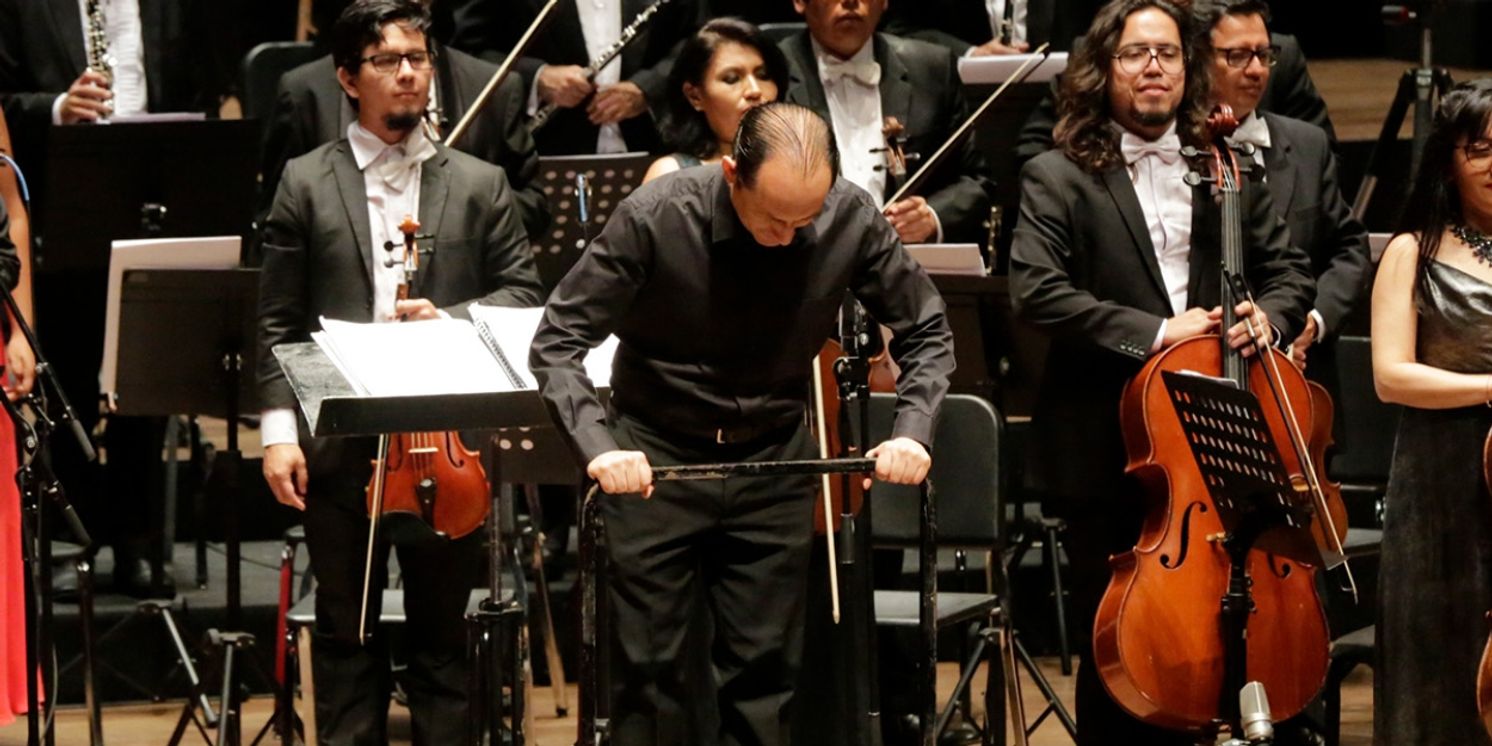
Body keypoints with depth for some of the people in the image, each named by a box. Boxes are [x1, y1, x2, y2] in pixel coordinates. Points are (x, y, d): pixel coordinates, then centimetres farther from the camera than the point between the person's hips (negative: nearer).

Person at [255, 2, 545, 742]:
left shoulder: (479, 184, 9)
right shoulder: (306, 183, 5)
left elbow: (523, 294, 7)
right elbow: (278, 320, 3)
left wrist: (451, 319, -11)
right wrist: (279, 430, -5)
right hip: (339, 440, -1)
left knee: (445, 630, 5)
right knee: (346, 633, 5)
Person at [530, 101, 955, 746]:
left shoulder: (851, 219, -14)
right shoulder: (655, 216, -22)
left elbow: (926, 332, 0)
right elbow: (557, 342, -18)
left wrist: (912, 431, -17)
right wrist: (597, 445, -33)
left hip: (774, 461, 2)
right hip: (656, 459, -2)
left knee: (765, 668, 3)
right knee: (649, 668, -1)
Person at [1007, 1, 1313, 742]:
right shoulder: (1058, 178, -2)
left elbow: (1288, 267, 14)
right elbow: (1036, 290, -14)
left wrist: (1268, 315, -9)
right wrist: (1154, 333, -19)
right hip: (1106, 454, -3)